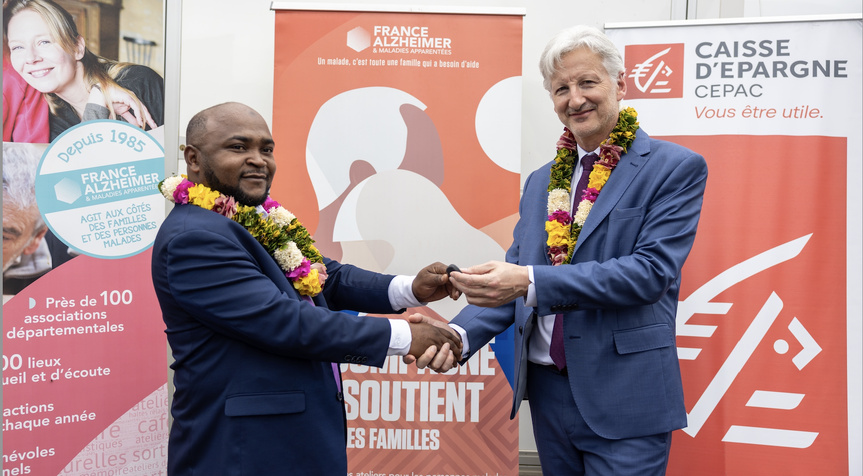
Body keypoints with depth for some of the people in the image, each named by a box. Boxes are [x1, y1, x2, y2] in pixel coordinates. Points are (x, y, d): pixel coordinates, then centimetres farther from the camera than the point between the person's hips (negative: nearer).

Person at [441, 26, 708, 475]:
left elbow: (652, 270, -17)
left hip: (624, 400, -5)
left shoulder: (675, 168, -6)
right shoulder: (540, 182, 11)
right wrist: (461, 333, -11)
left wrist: (532, 281, -27)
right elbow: (515, 273, 9)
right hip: (547, 390, 6)